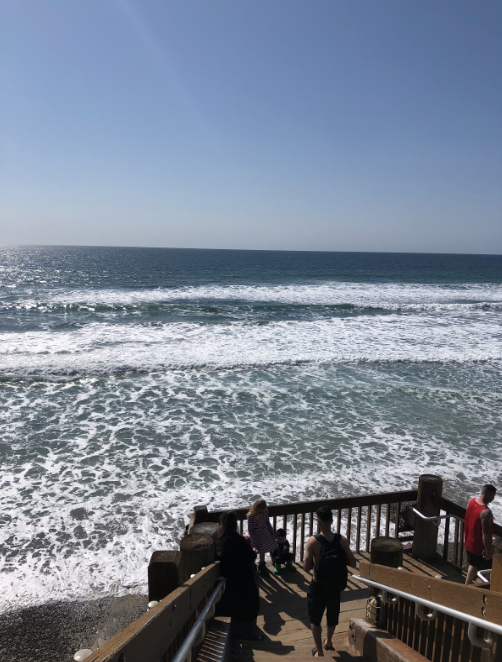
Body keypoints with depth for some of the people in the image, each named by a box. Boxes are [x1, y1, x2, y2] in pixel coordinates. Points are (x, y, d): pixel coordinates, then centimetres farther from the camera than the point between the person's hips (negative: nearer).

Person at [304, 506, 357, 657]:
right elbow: (353, 564, -8)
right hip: (336, 586, 4)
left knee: (315, 619, 19)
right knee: (332, 616, 29)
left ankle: (319, 651, 26)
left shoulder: (313, 541, -21)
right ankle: (329, 641, 50)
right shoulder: (342, 540, -12)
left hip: (319, 587, -4)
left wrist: (314, 561, -2)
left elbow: (306, 568, -22)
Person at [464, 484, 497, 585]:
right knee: (485, 572, 14)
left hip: (469, 543, 8)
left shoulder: (472, 501, -6)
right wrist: (488, 551, -17)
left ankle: (467, 586, 41)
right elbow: (485, 534, -29)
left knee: (473, 565, 28)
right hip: (480, 548, -8)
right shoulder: (486, 512, -33)